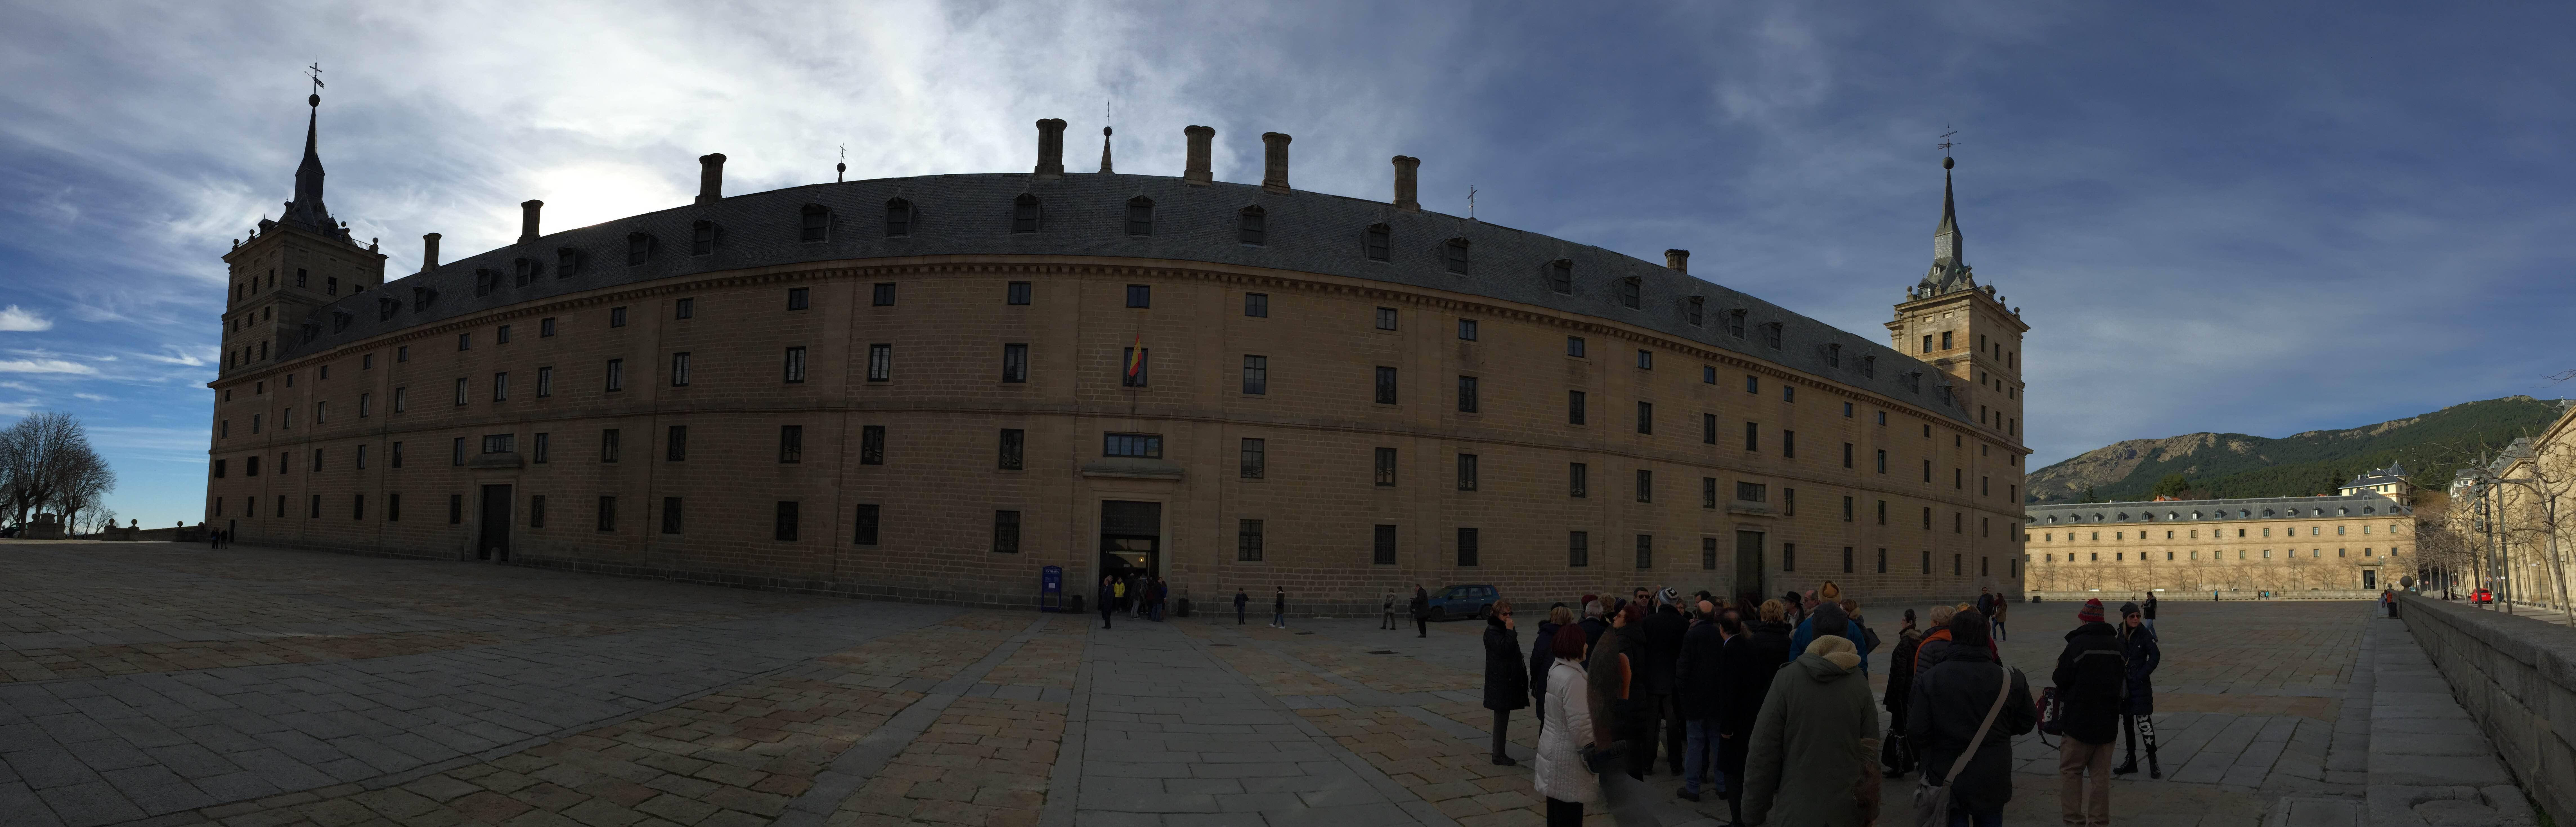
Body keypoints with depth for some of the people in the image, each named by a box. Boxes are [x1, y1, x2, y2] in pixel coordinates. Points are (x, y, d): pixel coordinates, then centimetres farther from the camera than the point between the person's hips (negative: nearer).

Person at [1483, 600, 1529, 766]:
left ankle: (1500, 753, 21)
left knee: (1503, 717, 14)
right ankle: (1498, 756, 0)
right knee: (1501, 717, -6)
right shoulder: (1492, 632, -13)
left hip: (1509, 681, 9)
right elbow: (1504, 649, -27)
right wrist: (1510, 631, -22)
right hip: (1500, 682, -9)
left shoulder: (1503, 630, 16)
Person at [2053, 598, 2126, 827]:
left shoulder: (2078, 643, -16)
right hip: (2109, 721, 5)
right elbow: (2126, 679, 15)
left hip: (2080, 720, -5)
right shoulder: (2117, 644, 4)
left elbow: (2061, 680, -13)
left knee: (2070, 771, 5)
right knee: (2101, 774, 11)